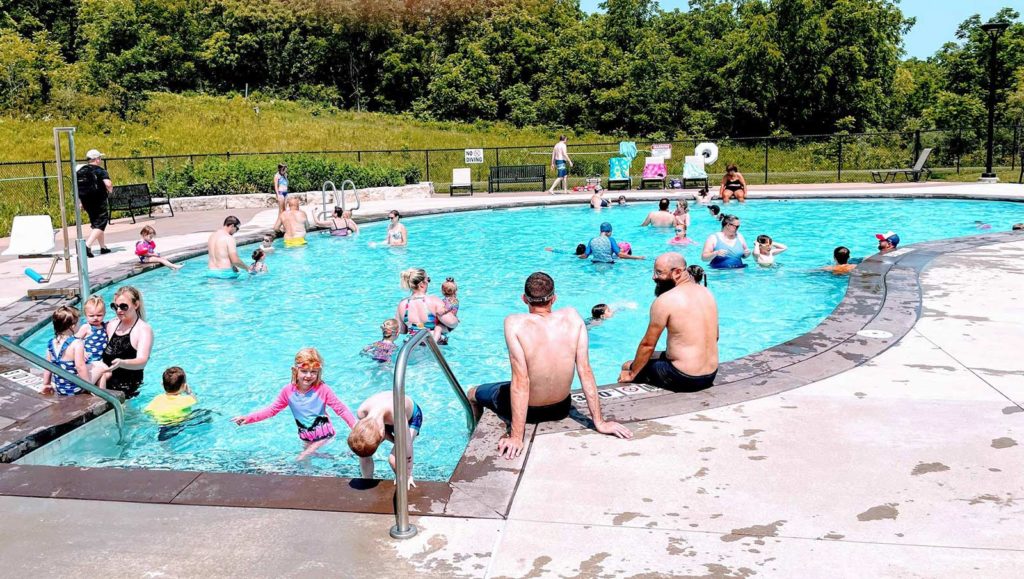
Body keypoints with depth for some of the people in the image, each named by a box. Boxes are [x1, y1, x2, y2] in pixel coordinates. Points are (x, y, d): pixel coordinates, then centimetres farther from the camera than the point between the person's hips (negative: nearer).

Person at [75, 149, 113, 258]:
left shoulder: (80, 171, 10)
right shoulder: (100, 171, -10)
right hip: (99, 202, -7)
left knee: (95, 223, 20)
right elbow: (108, 184, -25)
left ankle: (103, 247, 27)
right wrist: (110, 190, -3)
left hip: (87, 202, 7)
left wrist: (81, 202, 21)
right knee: (100, 224, -3)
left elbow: (77, 188, 14)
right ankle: (87, 245, -19)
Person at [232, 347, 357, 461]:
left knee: (300, 460, -10)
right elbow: (272, 410, -2)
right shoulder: (288, 391, -11)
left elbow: (341, 409, -16)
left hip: (323, 435, -5)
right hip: (305, 437, 5)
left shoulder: (323, 389, -21)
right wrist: (248, 418, -11)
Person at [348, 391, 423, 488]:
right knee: (363, 452, -7)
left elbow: (407, 447, -33)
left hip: (411, 417, -5)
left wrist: (409, 476, -22)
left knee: (394, 459, -23)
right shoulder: (361, 412, -33)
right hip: (386, 418, 5)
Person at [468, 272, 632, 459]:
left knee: (473, 394, 28)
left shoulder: (515, 323, -25)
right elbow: (585, 372, -15)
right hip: (561, 409, 4)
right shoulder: (572, 317, -14)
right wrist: (599, 422, -9)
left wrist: (517, 437, -24)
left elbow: (520, 381, -27)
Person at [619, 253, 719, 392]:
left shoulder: (665, 300, -15)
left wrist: (631, 373, 3)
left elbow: (648, 344, -10)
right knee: (658, 355, 31)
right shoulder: (706, 292, 7)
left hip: (684, 379, -8)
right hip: (710, 376, 8)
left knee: (627, 367, 10)